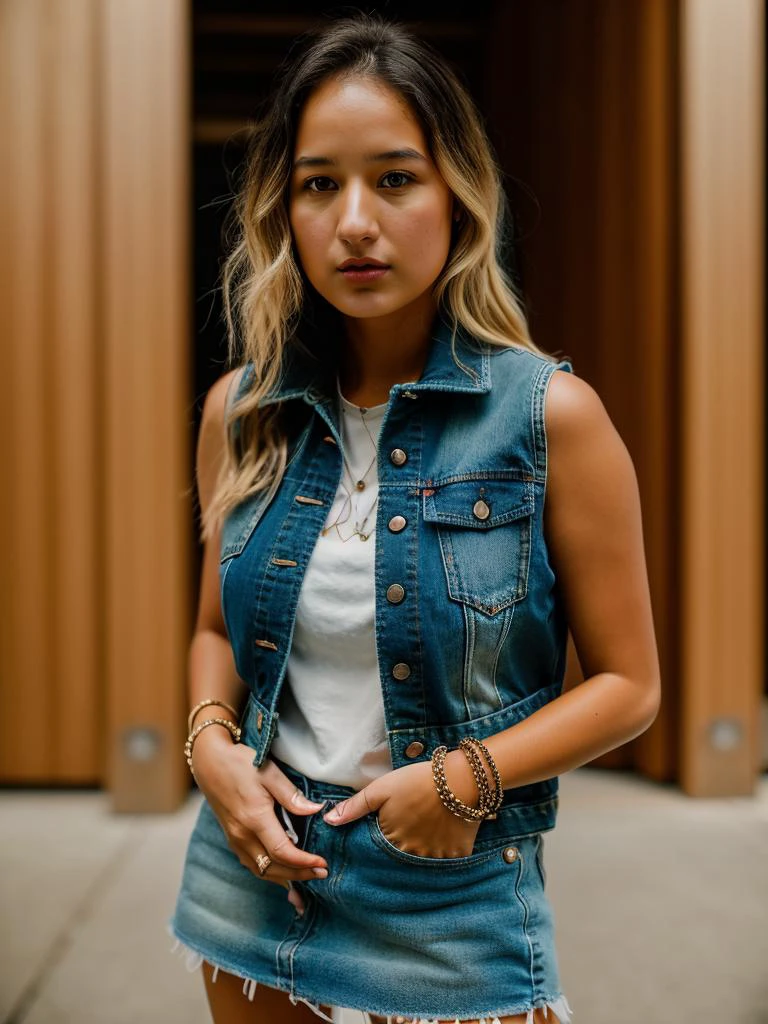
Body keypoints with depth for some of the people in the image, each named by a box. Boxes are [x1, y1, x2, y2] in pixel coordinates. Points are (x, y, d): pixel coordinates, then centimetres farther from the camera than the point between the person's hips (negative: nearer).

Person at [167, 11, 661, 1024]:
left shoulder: (552, 416, -12)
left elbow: (627, 683, -6)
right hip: (256, 876, 4)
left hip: (451, 907, -3)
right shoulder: (239, 413, -1)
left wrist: (468, 778, -18)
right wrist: (212, 743, -6)